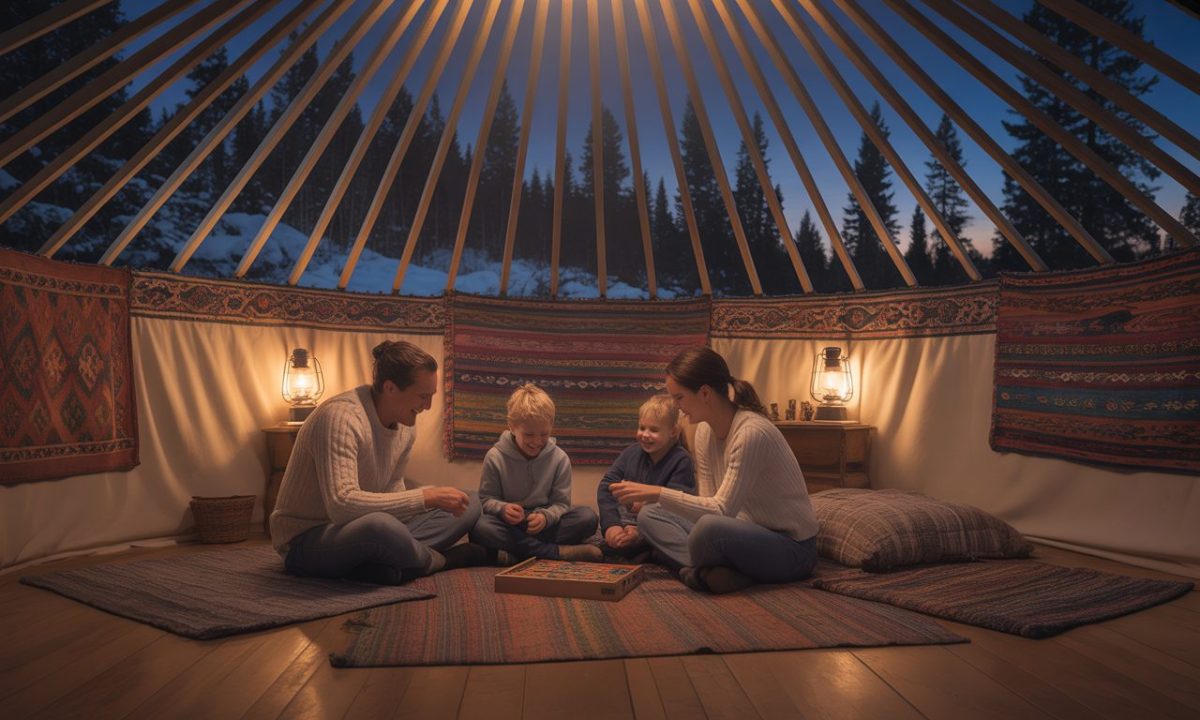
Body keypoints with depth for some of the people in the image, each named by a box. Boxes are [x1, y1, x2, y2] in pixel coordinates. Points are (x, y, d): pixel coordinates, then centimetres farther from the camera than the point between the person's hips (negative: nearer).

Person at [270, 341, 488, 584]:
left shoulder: (405, 426, 0)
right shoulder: (340, 417, -26)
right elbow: (342, 504, -36)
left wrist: (433, 498, -11)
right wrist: (426, 497, -33)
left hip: (361, 529, 8)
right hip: (307, 538, -8)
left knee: (469, 506, 0)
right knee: (379, 526, -41)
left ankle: (381, 563, -19)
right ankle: (442, 559, -9)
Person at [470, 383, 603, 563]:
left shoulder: (559, 458, -4)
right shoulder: (495, 457, -6)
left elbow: (561, 503, -2)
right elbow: (486, 499, -1)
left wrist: (545, 516, -25)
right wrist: (502, 508, -24)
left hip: (545, 522, 1)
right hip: (510, 524, -1)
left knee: (588, 517, -24)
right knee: (478, 527, -34)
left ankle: (514, 553, -27)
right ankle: (557, 552, -30)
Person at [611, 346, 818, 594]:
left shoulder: (752, 432, -25)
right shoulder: (705, 430, 0)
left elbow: (722, 510, -30)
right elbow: (709, 504, 1)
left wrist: (658, 493, -30)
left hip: (790, 548, -8)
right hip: (747, 531, 8)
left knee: (709, 527, -39)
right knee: (649, 515, -3)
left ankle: (702, 571, -8)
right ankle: (715, 570, -18)